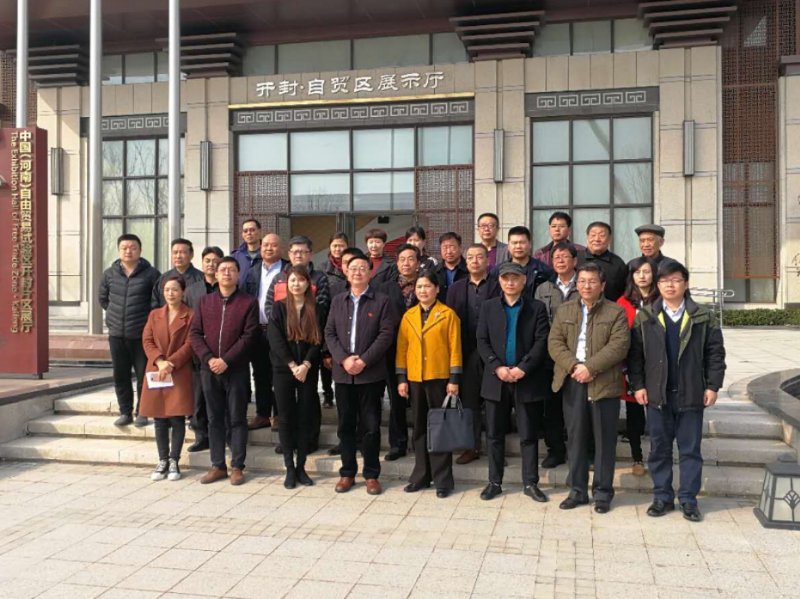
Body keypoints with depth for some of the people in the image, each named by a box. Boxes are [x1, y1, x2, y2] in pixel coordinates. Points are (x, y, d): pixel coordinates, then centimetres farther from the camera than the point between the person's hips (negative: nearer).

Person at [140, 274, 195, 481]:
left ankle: (174, 461, 7)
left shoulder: (190, 315, 0)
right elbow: (147, 340, 5)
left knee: (177, 418, -2)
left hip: (180, 373, -4)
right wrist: (159, 361, -11)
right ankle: (162, 461, 14)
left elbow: (190, 344, -7)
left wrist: (171, 363, -17)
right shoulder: (154, 314, 14)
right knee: (159, 419, 6)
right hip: (156, 372, 4)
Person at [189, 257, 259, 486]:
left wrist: (226, 360, -15)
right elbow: (194, 333, 5)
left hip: (237, 370, -3)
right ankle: (217, 466, 16)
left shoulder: (248, 302, -1)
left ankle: (237, 467, 9)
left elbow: (249, 336, -9)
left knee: (237, 419, 2)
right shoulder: (205, 302, 11)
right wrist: (208, 358, -9)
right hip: (209, 369, 4)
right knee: (214, 418, 9)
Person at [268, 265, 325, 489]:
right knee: (286, 418, 2)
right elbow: (275, 340, -5)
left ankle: (301, 467, 11)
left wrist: (305, 365, -14)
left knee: (305, 418, 2)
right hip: (283, 370, -1)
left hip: (308, 371, 1)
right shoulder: (279, 307, 3)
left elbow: (318, 340, -1)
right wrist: (293, 365, -14)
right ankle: (289, 468, 10)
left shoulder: (315, 308, 6)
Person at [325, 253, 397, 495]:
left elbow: (386, 334, -8)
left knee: (370, 427, 2)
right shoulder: (338, 301, 12)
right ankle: (347, 473, 20)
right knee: (346, 425, 9)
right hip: (342, 373, 3)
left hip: (371, 374, -3)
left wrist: (363, 360, -15)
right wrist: (343, 359, -9)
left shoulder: (381, 301, 0)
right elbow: (329, 333, 7)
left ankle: (371, 474, 13)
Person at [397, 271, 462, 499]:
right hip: (415, 379, 4)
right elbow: (402, 348, 8)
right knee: (419, 428, 10)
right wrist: (401, 378, 3)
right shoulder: (408, 316, 8)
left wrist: (454, 379, -8)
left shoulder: (448, 314, -2)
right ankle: (421, 476, 20)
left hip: (439, 378, -4)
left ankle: (443, 479, 10)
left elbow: (455, 348, -4)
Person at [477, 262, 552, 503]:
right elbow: (482, 341, 2)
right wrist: (497, 367, -11)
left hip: (527, 380, -2)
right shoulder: (488, 307, 9)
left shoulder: (537, 308, 3)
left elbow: (542, 342, -5)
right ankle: (494, 482, 17)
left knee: (528, 435, 4)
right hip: (496, 379, 2)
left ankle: (530, 483, 14)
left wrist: (522, 368, -15)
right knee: (494, 434, 7)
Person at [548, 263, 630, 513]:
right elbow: (554, 342, 3)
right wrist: (573, 366, -13)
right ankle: (577, 490, 19)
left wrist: (590, 367, -18)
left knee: (604, 440, 4)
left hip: (604, 383, -3)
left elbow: (619, 345, -10)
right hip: (572, 382, 3)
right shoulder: (564, 311, 12)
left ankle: (603, 492, 16)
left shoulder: (616, 312, 1)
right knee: (575, 437, 9)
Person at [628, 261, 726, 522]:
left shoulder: (703, 317, 1)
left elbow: (715, 353, 2)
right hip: (657, 395, 1)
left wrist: (712, 385, -4)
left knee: (691, 449, 7)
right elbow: (635, 354, 1)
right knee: (659, 449, 8)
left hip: (691, 395, 0)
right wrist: (638, 385, -5)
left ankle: (688, 499, 17)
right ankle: (662, 497, 19)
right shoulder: (645, 317, 2)